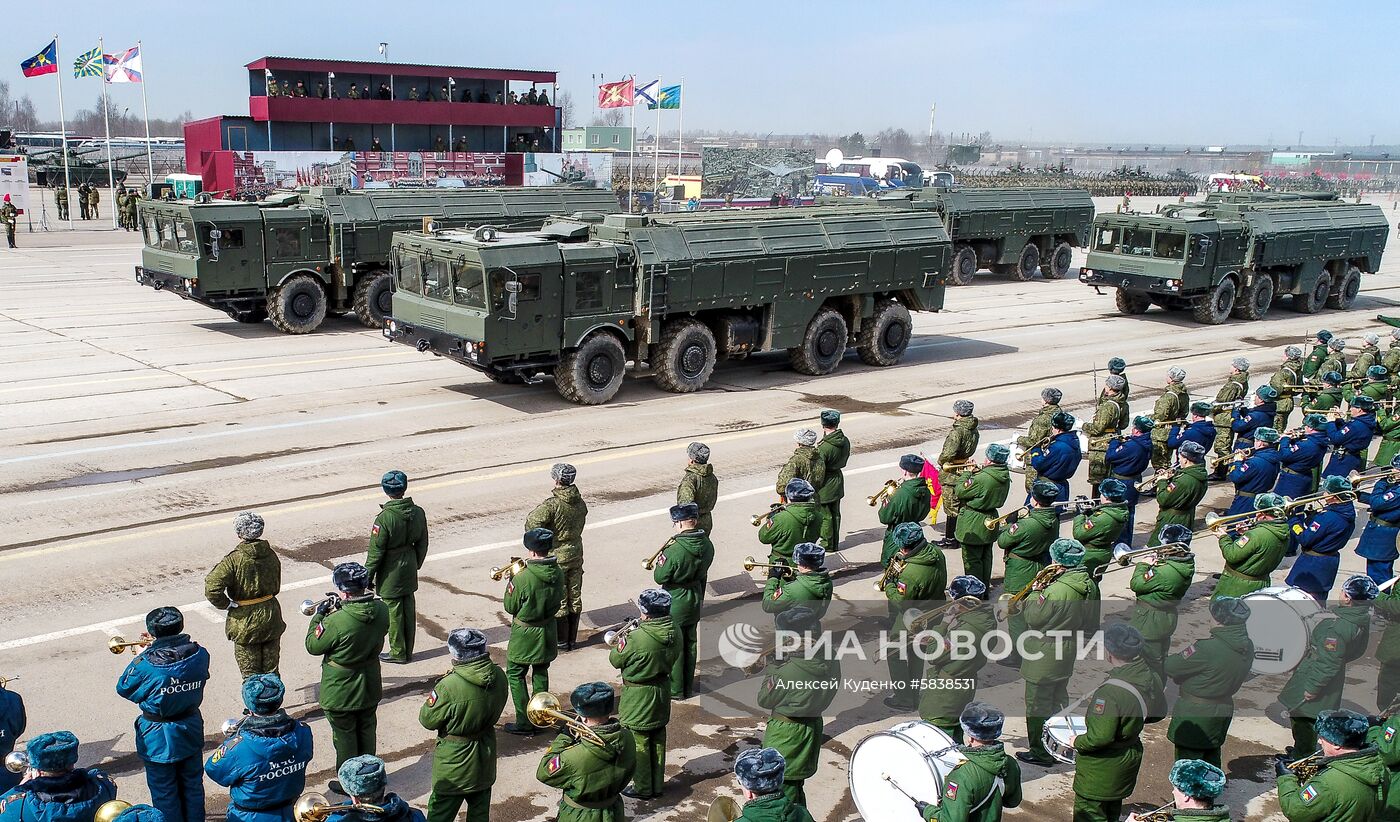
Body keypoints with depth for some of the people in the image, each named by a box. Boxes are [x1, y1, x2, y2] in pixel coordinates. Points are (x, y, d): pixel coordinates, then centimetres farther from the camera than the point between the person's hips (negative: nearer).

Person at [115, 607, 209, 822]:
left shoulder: (145, 664, -27)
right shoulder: (200, 655, -16)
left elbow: (123, 689, -9)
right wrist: (160, 646, 3)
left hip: (159, 740, -4)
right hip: (191, 731, 4)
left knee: (164, 793, 15)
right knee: (192, 784, 23)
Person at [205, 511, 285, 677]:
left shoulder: (234, 559, -20)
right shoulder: (271, 555, -4)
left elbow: (212, 587, -28)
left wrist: (227, 604, -14)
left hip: (245, 622, -4)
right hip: (271, 619, 5)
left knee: (250, 675, 11)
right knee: (271, 671, 19)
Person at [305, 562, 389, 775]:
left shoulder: (336, 622, -33)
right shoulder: (381, 610, -14)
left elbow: (313, 646, -17)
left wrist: (318, 616, -4)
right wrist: (343, 606, 2)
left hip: (341, 693, -6)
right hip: (370, 689, 6)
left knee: (344, 736, 14)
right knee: (366, 731, 24)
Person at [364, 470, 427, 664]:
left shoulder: (384, 519, -24)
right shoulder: (418, 513, -6)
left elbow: (376, 551, -17)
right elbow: (422, 544, 5)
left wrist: (368, 576, -6)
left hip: (391, 574, -6)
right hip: (410, 570, 6)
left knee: (394, 612, 8)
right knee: (409, 609, 16)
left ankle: (398, 653, 20)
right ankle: (408, 651, 27)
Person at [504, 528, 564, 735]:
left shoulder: (523, 578, -27)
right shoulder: (558, 574, -10)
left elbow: (510, 607, -13)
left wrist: (511, 583, -1)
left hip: (525, 634, -5)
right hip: (548, 631, 6)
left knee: (515, 674, 10)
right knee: (541, 673, 20)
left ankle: (524, 723, 10)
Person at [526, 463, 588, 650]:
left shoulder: (552, 505, -23)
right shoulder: (580, 503, -2)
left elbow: (531, 524, -26)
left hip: (557, 557, -6)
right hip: (576, 554, 6)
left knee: (558, 600, 7)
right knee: (575, 598, 15)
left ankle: (562, 641, 16)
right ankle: (572, 639, 25)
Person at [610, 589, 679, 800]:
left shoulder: (636, 639, -29)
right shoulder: (674, 634, -9)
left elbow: (615, 660, -14)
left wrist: (623, 639, 3)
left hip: (638, 697, -6)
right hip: (662, 693, 6)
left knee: (639, 743, 10)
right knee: (658, 741, 18)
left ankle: (642, 788, 21)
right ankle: (657, 785, 30)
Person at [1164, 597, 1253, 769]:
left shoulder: (1208, 648, -29)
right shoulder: (1247, 647, -5)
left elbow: (1170, 667, -22)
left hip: (1195, 713, -7)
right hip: (1224, 709, 8)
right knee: (1212, 758, 23)